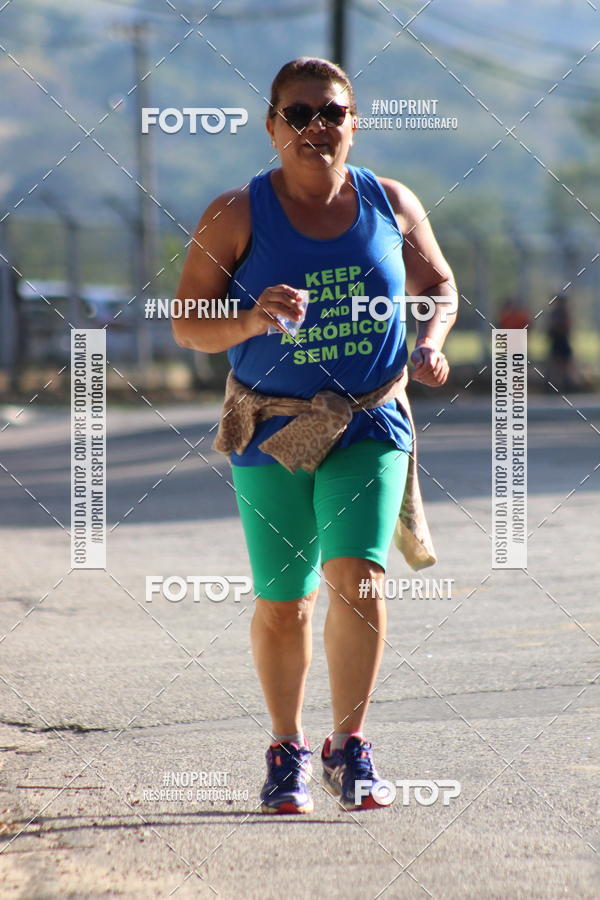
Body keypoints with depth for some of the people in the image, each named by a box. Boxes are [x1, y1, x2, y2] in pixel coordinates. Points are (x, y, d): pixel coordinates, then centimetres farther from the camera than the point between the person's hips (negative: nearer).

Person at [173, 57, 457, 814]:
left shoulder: (390, 204, 1)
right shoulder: (236, 216, -6)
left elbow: (436, 284, 15)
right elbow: (188, 325, -7)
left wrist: (430, 344, -5)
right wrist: (253, 320, -26)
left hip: (368, 427, 0)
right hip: (272, 432, 0)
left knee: (358, 579, -17)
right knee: (281, 603, 8)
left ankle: (348, 747, -3)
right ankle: (286, 749, 28)